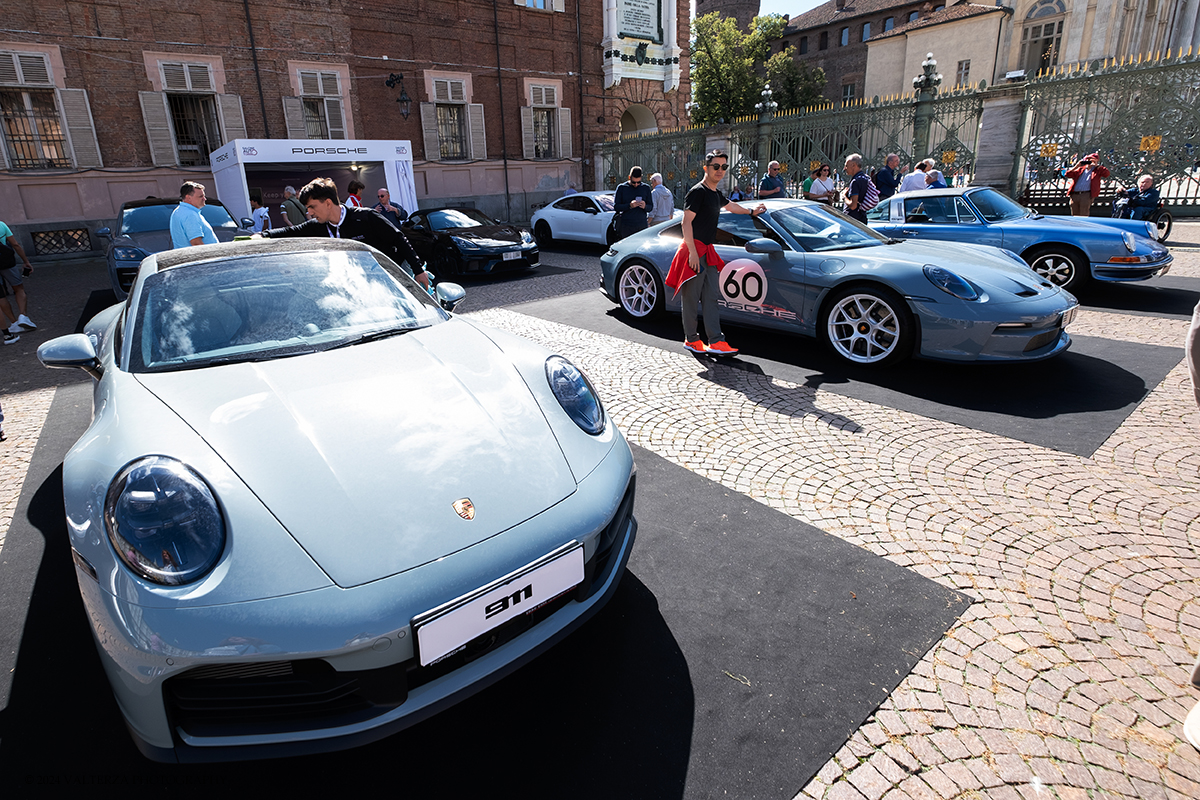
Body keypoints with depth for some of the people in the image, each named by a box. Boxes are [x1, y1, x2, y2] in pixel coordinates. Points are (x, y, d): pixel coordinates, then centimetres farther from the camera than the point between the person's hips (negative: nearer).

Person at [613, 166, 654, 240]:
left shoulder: (646, 188, 10)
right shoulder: (621, 188, 4)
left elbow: (651, 207, 11)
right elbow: (616, 206, -1)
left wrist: (645, 206, -14)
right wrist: (629, 205, -18)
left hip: (641, 226, 1)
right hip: (626, 227, -1)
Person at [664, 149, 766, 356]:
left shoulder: (716, 194, 19)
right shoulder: (698, 192, -9)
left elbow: (730, 206, 41)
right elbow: (686, 222, -17)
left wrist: (751, 211, 56)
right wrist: (693, 252, -23)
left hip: (708, 251, 9)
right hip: (694, 250, -9)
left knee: (711, 297, 4)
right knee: (691, 298, -2)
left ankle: (715, 341, 3)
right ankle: (691, 339, 7)